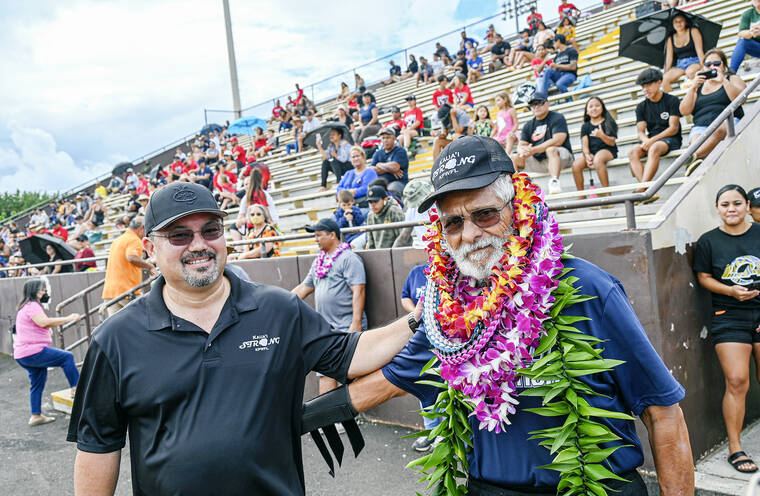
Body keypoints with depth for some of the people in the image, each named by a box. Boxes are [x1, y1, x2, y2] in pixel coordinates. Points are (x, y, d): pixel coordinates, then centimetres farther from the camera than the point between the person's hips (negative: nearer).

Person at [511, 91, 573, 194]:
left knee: (551, 149, -38)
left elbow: (557, 140, -17)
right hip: (537, 161, 6)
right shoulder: (528, 125, 16)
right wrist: (522, 150, -21)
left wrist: (533, 150, -25)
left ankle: (554, 182, -53)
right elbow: (521, 145, 8)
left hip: (561, 157, -6)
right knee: (513, 158, -9)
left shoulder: (557, 118, -2)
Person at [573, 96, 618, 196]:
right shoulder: (585, 126, 17)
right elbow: (584, 144, 6)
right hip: (591, 152, 4)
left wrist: (602, 136, -22)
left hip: (607, 150, -3)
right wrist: (587, 156, -15)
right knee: (576, 165, -26)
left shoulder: (608, 123, 8)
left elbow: (612, 142, -2)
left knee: (597, 160, -39)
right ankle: (581, 196, -14)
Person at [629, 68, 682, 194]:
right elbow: (641, 131, 8)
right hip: (650, 141, 4)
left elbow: (674, 128, -7)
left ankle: (642, 188, -50)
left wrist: (653, 140, -19)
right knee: (633, 152, -29)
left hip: (671, 139, -4)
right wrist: (646, 141, -17)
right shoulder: (642, 106, 15)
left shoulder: (672, 101, 2)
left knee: (654, 149, -38)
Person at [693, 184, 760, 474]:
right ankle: (735, 448, 3)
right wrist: (731, 290, -12)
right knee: (737, 381, -7)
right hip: (729, 319, -2)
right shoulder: (709, 241, 2)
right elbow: (704, 277, 4)